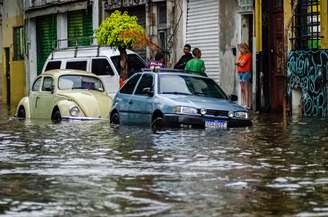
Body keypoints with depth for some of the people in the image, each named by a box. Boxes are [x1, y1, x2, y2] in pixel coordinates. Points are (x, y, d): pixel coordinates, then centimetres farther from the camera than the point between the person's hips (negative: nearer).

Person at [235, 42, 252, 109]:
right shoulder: (241, 55, 18)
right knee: (242, 89, 8)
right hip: (240, 73, 9)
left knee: (246, 89, -10)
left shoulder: (248, 55, -7)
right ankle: (243, 103, 11)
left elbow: (242, 63, -12)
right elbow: (236, 62, 11)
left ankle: (247, 105, -12)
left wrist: (239, 62, 5)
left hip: (246, 73, -9)